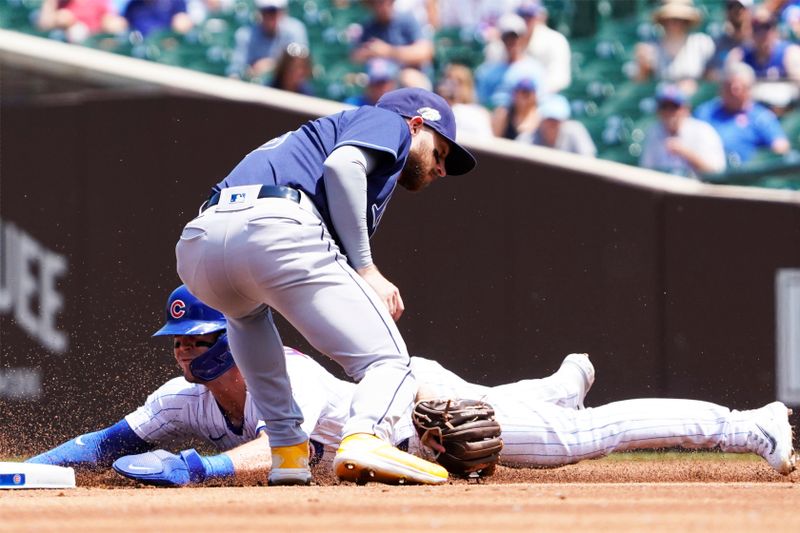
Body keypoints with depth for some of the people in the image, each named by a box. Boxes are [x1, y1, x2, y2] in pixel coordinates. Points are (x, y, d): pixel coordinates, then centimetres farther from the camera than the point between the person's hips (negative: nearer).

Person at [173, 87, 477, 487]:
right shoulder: (387, 121, 23)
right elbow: (341, 165, -3)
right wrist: (365, 269, -1)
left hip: (196, 241, 8)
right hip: (277, 228, -8)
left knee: (247, 308, 40)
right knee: (387, 360, 1)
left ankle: (286, 449, 26)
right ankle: (365, 438, -30)